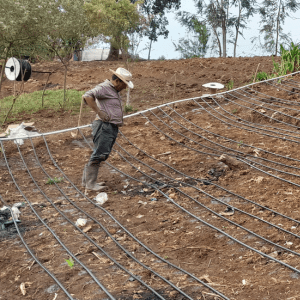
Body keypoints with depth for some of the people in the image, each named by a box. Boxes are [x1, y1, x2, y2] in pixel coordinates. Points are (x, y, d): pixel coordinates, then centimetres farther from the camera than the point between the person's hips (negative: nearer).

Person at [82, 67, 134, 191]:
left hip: (112, 128, 10)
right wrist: (99, 112, -25)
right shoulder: (104, 88, -11)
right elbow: (87, 96, -27)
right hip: (104, 126, -10)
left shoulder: (115, 90, 21)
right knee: (99, 155, -10)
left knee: (101, 155, 13)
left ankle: (87, 180, 21)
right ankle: (90, 183, -5)